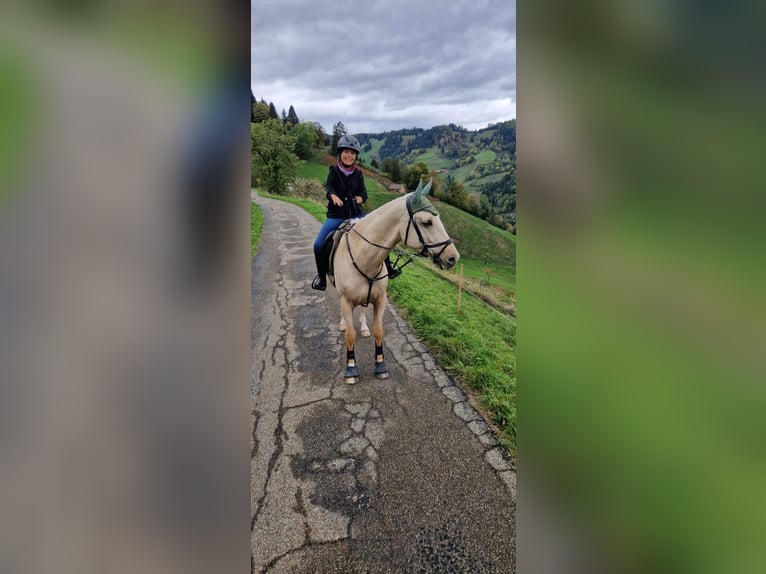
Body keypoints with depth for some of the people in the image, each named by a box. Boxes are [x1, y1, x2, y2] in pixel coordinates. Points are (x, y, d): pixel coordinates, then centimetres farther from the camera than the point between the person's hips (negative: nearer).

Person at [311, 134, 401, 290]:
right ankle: (321, 276, 5)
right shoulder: (334, 171, 0)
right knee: (319, 245, -15)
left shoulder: (358, 174, 5)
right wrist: (334, 196, -40)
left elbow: (364, 192, -3)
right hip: (336, 215, -2)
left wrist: (359, 198, -27)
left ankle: (387, 267, 11)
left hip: (356, 214, 2)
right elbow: (329, 188, -16)